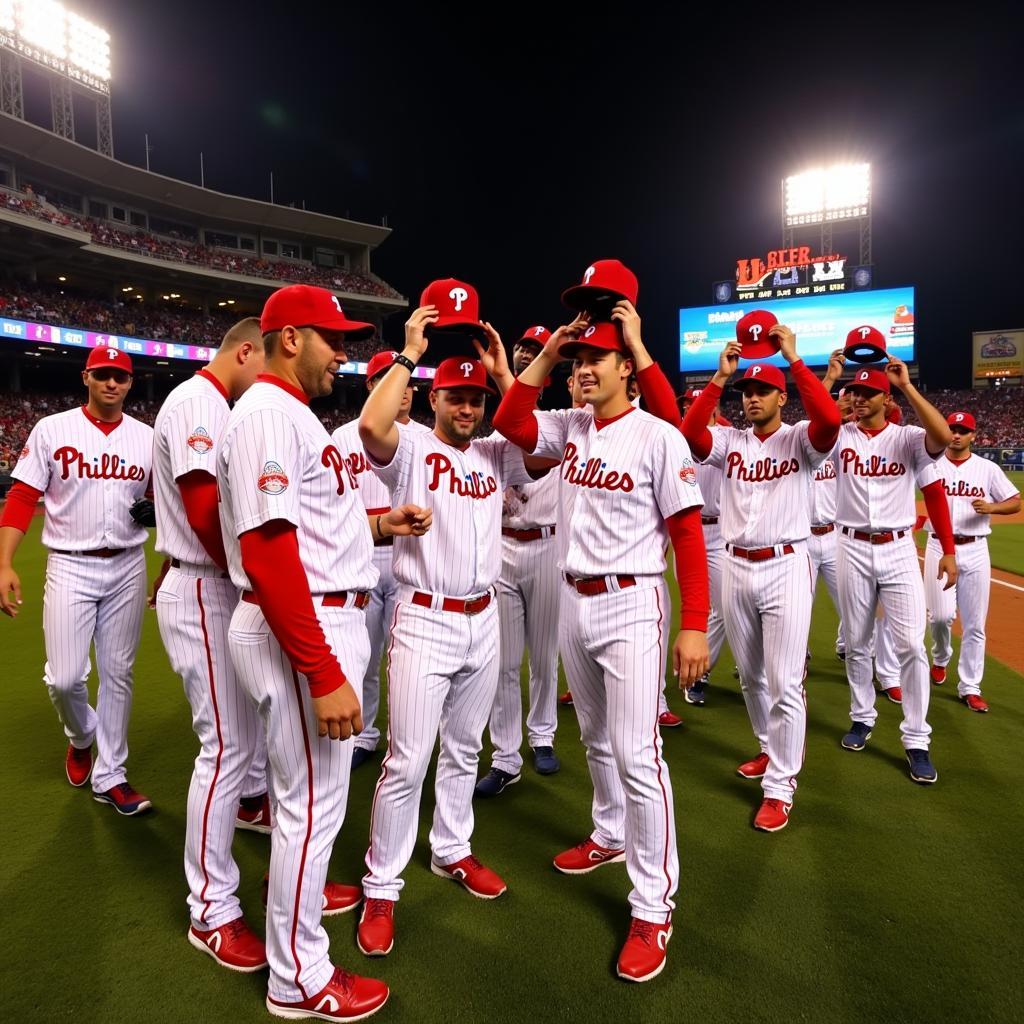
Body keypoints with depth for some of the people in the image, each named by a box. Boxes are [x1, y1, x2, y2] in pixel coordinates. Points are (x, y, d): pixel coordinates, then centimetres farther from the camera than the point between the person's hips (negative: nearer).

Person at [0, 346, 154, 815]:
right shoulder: (52, 429, -2)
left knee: (117, 673, 8)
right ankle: (81, 735, 31)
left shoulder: (146, 437, 4)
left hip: (127, 568, 2)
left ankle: (110, 776, 22)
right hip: (71, 567, -2)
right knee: (65, 678, -4)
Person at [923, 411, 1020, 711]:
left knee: (974, 623, 4)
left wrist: (991, 507, -15)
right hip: (939, 548, -1)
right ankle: (940, 659, 26)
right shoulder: (931, 464, 2)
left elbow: (1016, 503, 7)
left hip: (975, 551, 2)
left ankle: (969, 687, 15)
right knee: (941, 615, -7)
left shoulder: (988, 469, 5)